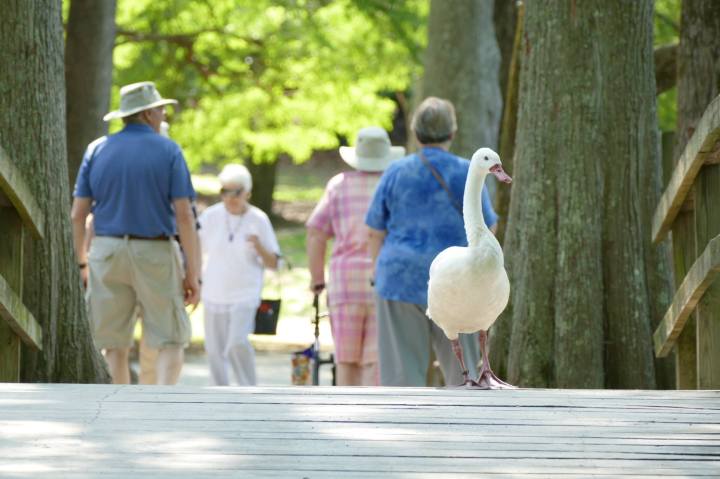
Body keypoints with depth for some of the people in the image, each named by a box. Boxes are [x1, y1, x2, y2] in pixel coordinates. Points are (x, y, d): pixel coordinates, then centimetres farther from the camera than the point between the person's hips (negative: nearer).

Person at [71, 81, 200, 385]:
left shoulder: (97, 151, 5)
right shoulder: (168, 151, -3)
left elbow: (78, 214, 3)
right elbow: (184, 215, -9)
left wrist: (81, 263, 13)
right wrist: (192, 271, -5)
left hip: (107, 252, 3)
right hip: (155, 255, -3)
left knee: (115, 346, 9)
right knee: (171, 342, 4)